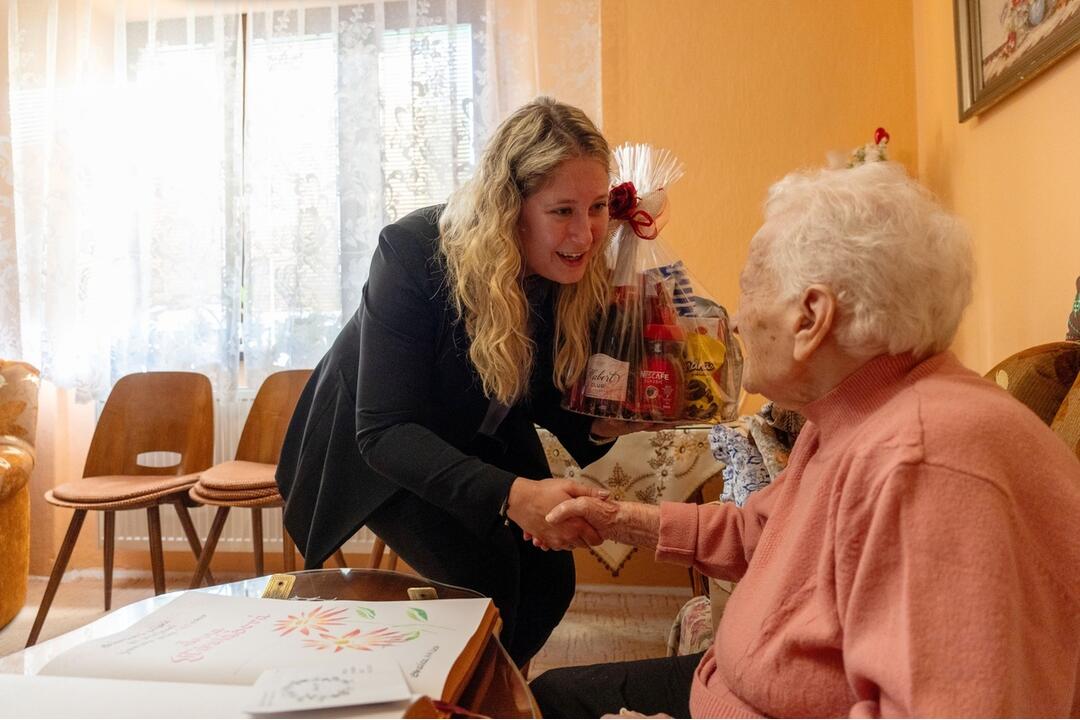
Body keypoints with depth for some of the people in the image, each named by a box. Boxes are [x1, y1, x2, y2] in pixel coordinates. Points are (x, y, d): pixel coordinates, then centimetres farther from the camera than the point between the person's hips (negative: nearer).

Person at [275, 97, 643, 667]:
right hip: (374, 448, -4)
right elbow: (384, 432, -36)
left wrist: (605, 423, -28)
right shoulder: (414, 253, -33)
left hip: (484, 441, 5)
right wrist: (512, 494, -48)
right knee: (483, 572, -21)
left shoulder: (584, 276, -19)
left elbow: (550, 399, -6)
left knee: (549, 577, -7)